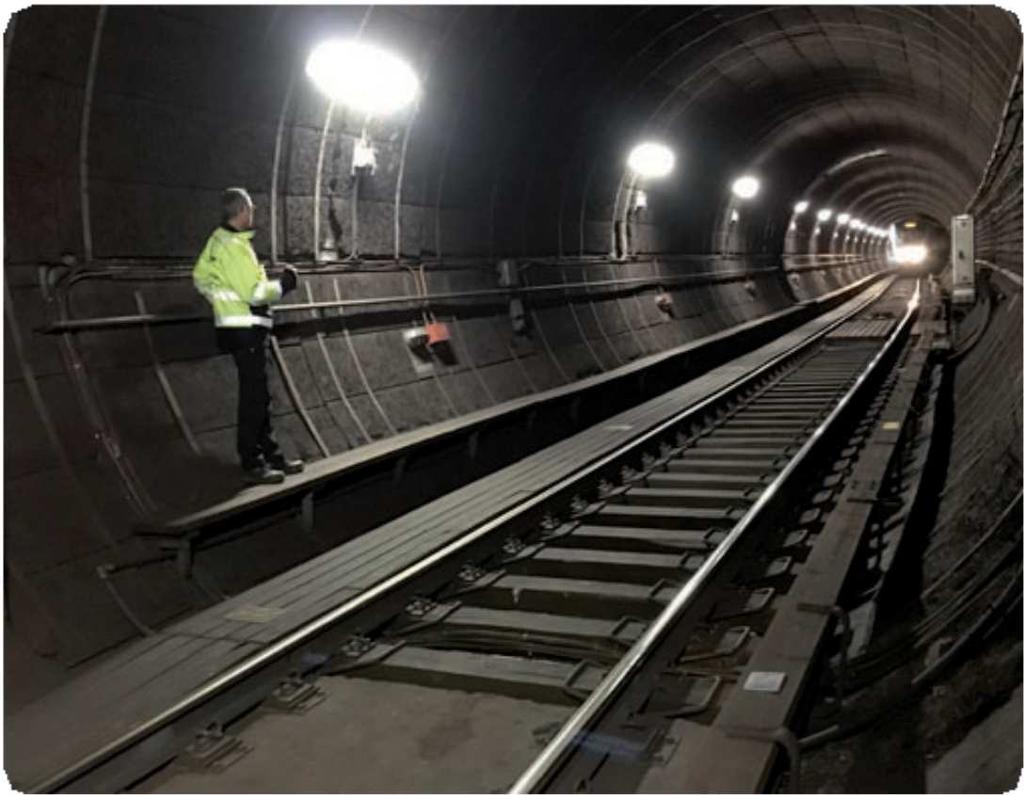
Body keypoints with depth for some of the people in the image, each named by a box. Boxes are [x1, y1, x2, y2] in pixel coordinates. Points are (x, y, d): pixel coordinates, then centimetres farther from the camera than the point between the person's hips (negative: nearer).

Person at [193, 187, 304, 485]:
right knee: (253, 397, -4)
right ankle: (252, 464, 3)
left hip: (234, 325, 10)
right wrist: (284, 284, -8)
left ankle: (271, 454, 24)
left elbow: (201, 276, 19)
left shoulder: (217, 240, 10)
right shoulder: (235, 247, -19)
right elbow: (255, 292, -22)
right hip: (246, 329, -10)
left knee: (259, 395, 15)